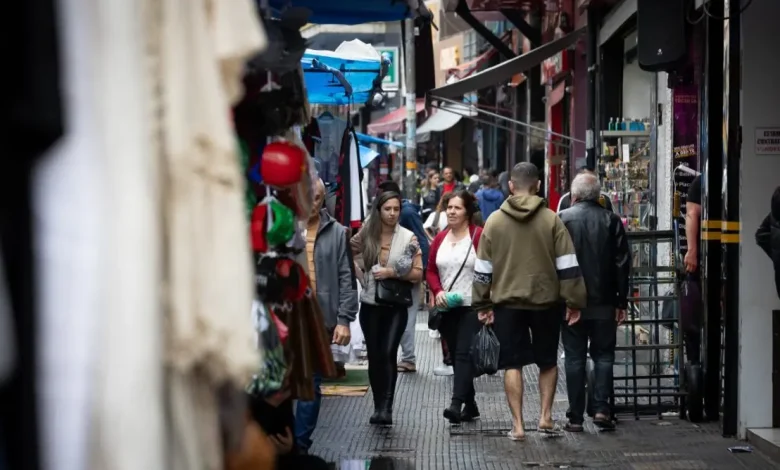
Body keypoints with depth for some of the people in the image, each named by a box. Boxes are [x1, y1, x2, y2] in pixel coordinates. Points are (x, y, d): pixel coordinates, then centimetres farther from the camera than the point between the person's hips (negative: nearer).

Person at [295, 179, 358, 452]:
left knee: (311, 386, 7)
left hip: (320, 322, 0)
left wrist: (344, 319, -4)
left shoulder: (337, 233, 3)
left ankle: (300, 444, 17)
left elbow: (346, 279, 2)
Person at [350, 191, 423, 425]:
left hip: (396, 306, -2)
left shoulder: (409, 238, -2)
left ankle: (386, 408, -19)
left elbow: (418, 274, -4)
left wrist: (393, 272, -16)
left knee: (387, 354, -16)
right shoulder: (365, 235, 3)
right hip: (370, 305, 3)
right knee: (374, 356, 7)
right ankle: (378, 407, 19)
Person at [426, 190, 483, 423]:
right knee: (456, 355, 12)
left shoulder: (479, 235, -8)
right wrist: (438, 291, -2)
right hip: (447, 308, 7)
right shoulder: (440, 238, 11)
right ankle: (470, 405, 24)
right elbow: (431, 270, 15)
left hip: (472, 307, -7)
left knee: (464, 354, -15)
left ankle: (456, 404, -21)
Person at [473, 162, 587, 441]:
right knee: (547, 361, 18)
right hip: (546, 301, 0)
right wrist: (574, 302, 2)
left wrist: (482, 305, 10)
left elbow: (483, 268, 2)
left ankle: (518, 425, 3)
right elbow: (567, 266, -4)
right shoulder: (551, 219, -3)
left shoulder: (494, 221, 0)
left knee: (512, 363, 6)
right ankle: (545, 415, 13)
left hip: (507, 302, 0)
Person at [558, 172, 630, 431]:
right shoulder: (612, 220, 0)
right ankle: (601, 408, 0)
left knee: (574, 358, 5)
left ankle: (575, 417, 7)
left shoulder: (562, 219, -4)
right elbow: (622, 263, 0)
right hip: (604, 303, 1)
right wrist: (622, 301, 5)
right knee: (603, 355, 11)